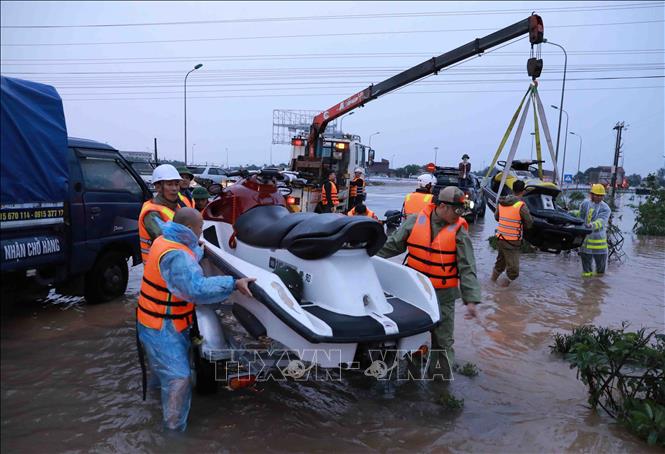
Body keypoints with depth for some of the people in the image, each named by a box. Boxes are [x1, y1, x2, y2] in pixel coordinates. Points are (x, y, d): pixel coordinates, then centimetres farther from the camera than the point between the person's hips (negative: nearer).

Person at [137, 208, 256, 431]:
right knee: (178, 378, -8)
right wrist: (233, 284, -41)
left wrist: (199, 248, 36)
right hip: (161, 329, -10)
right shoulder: (176, 256, -30)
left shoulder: (165, 241, 2)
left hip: (160, 321, 10)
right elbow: (197, 289, -41)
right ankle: (175, 430, 2)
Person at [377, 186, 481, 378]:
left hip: (443, 295, -2)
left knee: (443, 339, 7)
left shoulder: (459, 231, -7)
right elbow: (393, 245, 5)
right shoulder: (415, 221, -4)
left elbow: (467, 268, -9)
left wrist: (471, 299, -16)